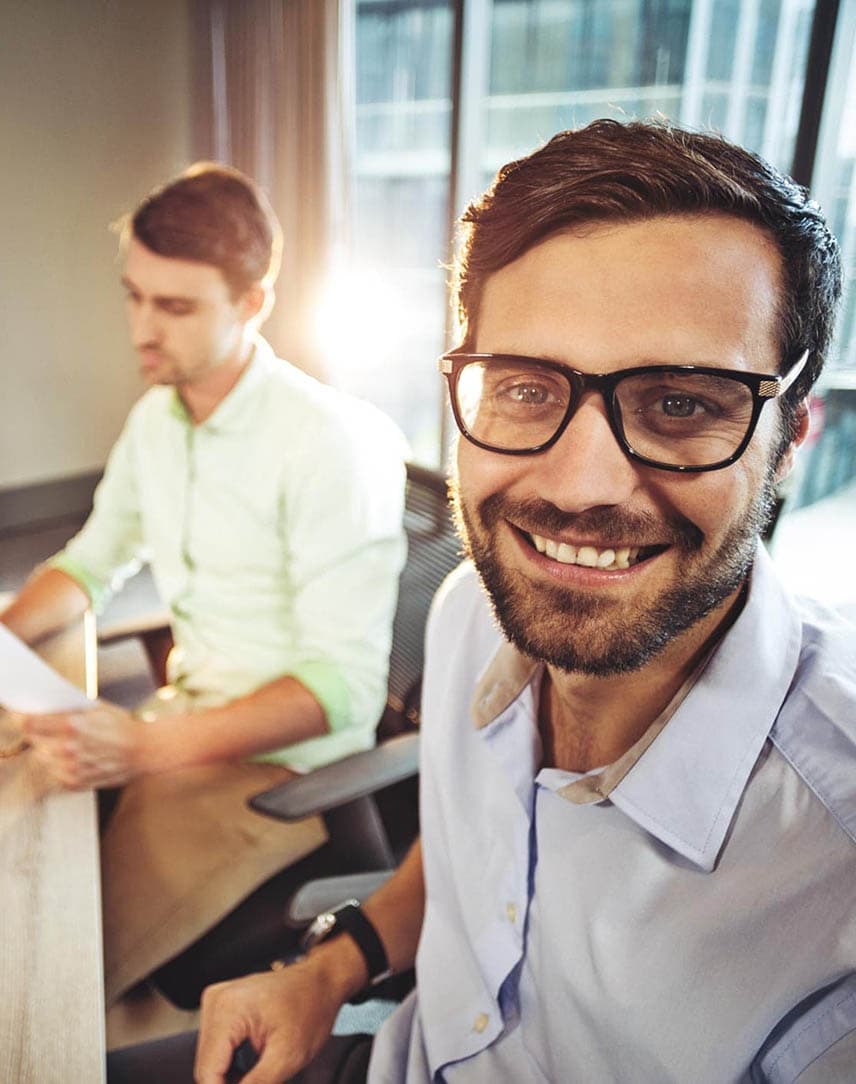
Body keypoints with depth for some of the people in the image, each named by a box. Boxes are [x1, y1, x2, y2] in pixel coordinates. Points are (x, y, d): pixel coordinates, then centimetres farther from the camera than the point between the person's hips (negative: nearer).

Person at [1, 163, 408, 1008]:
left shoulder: (328, 442, -22)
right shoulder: (156, 415, 5)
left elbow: (345, 685, -23)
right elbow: (94, 561, 16)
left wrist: (147, 747, -30)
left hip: (284, 757, -7)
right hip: (185, 715, 8)